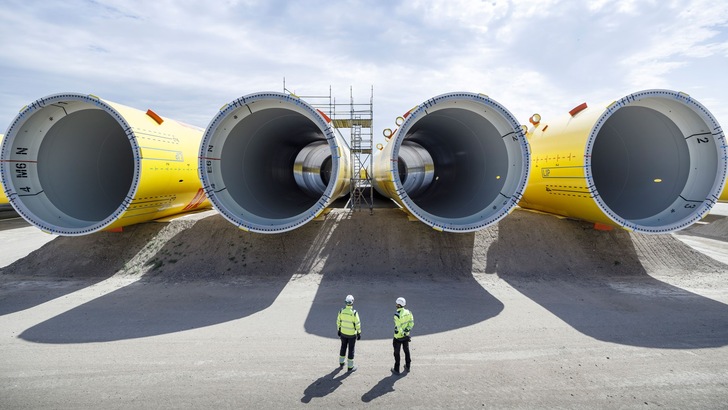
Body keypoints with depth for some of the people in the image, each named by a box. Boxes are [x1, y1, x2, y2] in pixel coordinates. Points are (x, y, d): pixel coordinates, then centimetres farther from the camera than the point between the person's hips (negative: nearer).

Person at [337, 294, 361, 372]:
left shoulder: (341, 311, -13)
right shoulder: (354, 313, -27)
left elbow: (338, 322, -1)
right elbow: (358, 324, -19)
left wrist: (339, 330, 15)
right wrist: (359, 334, -5)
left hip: (343, 332, 4)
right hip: (352, 334, -4)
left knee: (343, 347, 24)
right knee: (351, 350, 11)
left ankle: (341, 363, 40)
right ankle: (350, 367, 24)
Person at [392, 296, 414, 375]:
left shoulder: (397, 315, -25)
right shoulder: (408, 312, -7)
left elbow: (398, 327, -26)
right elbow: (411, 322, -4)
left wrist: (403, 333, -14)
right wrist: (407, 330, -5)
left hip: (398, 337, -6)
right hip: (406, 336, 6)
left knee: (397, 353, 11)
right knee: (406, 350, 23)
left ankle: (396, 370, 22)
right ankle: (407, 367, 37)